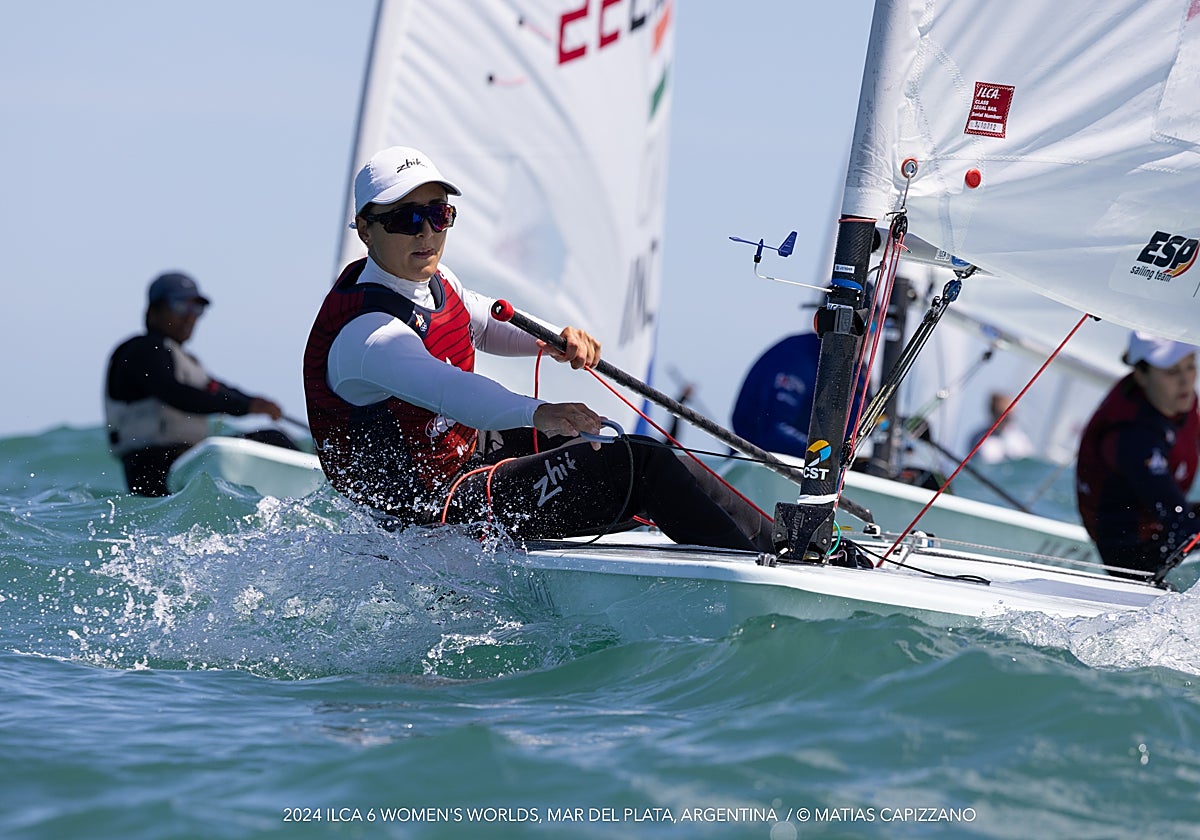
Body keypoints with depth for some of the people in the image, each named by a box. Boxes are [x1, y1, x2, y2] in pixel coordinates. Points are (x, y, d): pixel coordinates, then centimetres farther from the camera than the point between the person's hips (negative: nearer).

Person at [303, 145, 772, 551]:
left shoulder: (431, 280, 4)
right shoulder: (367, 332, -26)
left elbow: (487, 323, 23)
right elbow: (443, 386, -45)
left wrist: (557, 339, 1)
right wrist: (539, 413, -61)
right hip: (434, 513, -10)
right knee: (638, 466, -15)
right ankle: (763, 557, -8)